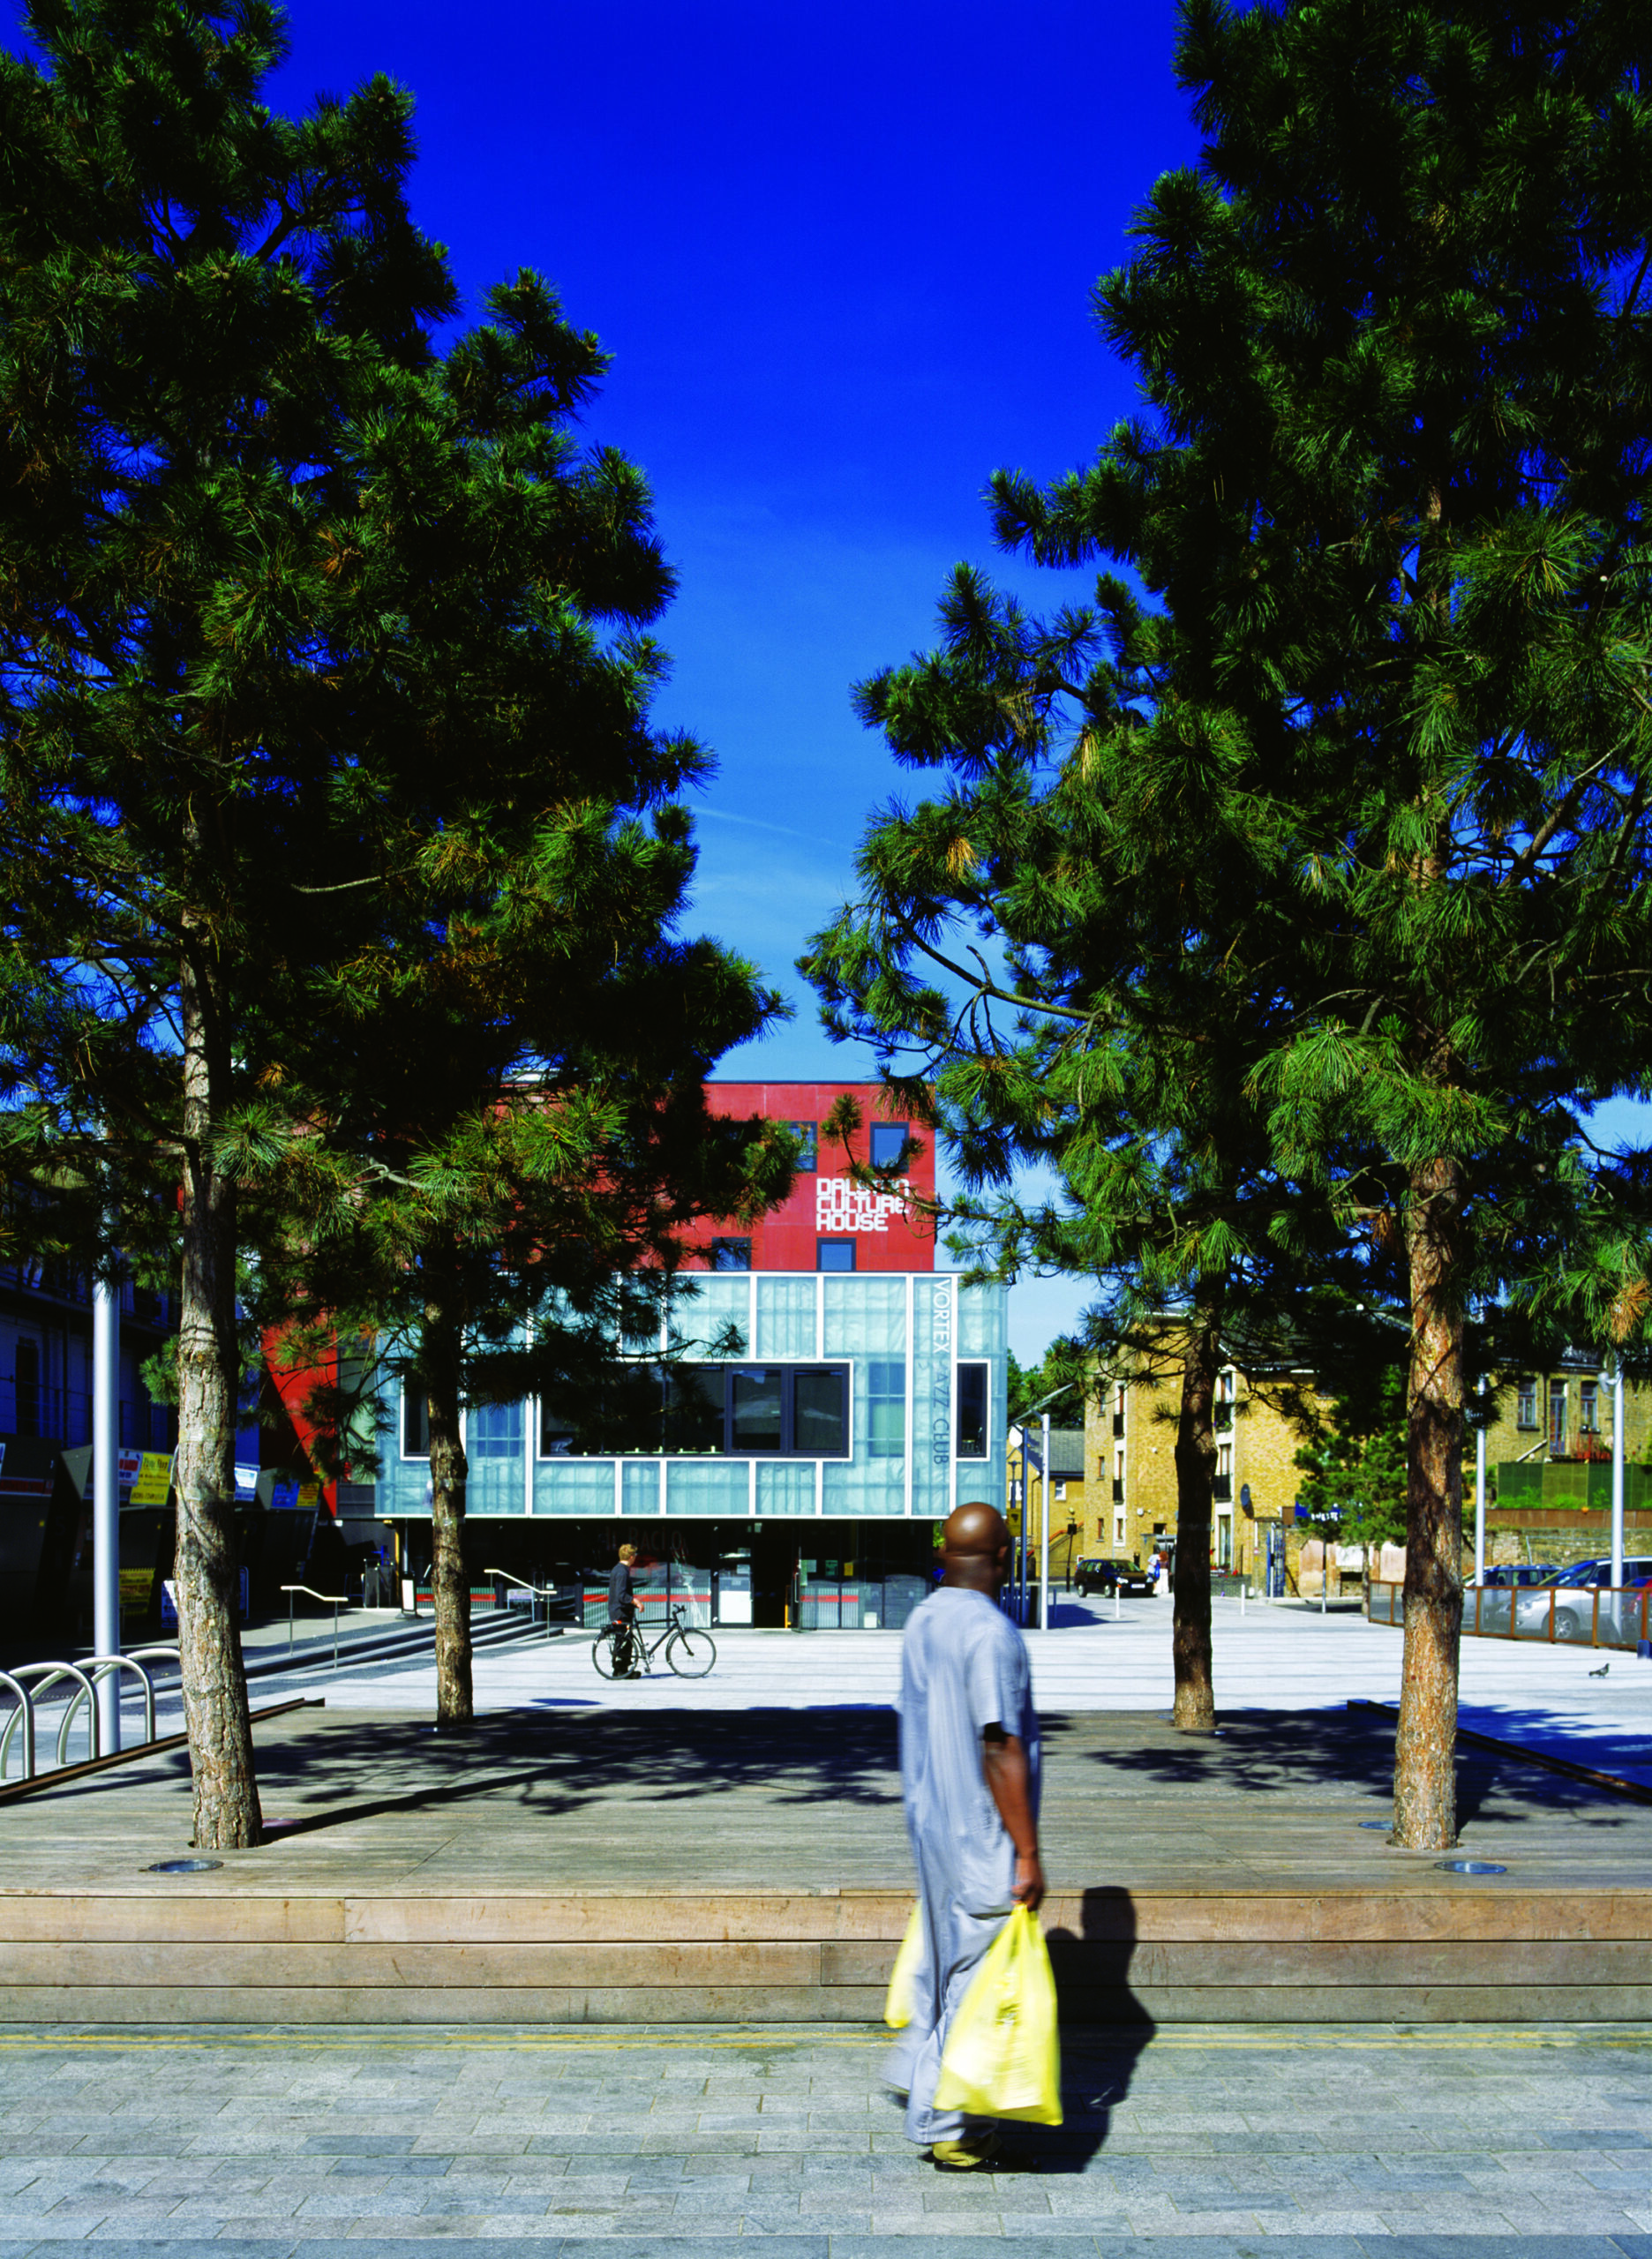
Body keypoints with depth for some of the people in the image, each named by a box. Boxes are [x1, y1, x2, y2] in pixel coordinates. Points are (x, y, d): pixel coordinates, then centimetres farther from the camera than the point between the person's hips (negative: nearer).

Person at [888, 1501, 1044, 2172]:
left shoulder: (920, 1624, 6)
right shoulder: (990, 1632, -21)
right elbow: (1001, 1751, -22)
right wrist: (1028, 1853, -17)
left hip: (930, 1822, 9)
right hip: (981, 1836, -9)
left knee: (945, 1957, 21)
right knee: (975, 1969, 1)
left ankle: (919, 2081, 30)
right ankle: (950, 2129, 10)